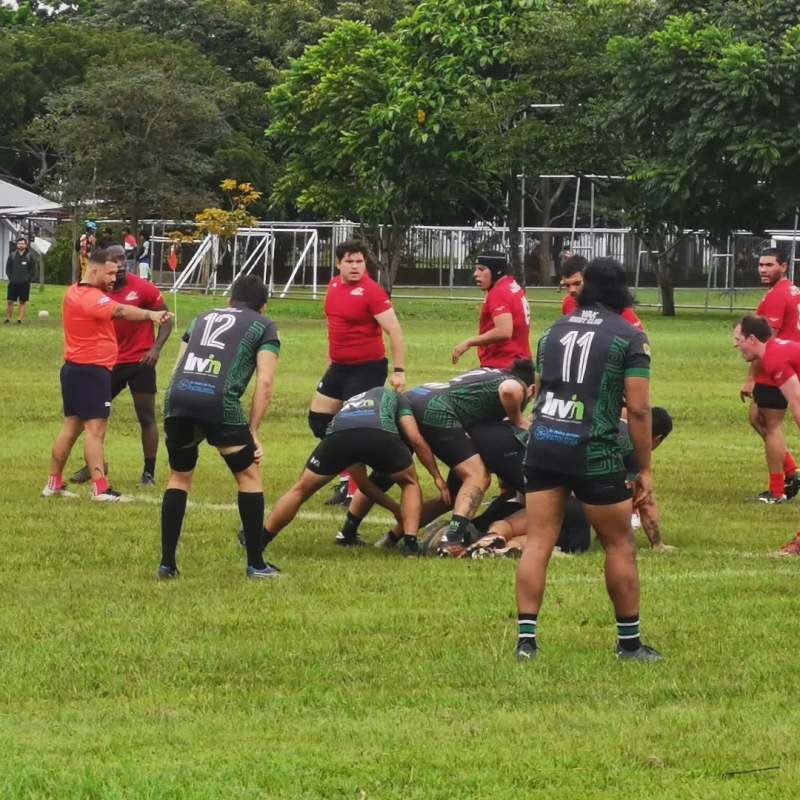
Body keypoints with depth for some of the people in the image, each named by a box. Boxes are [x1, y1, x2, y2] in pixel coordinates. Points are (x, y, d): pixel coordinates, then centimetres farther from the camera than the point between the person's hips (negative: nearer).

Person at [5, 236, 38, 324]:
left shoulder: (30, 256, 1)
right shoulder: (12, 255, 7)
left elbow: (34, 270, 3)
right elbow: (8, 268, 11)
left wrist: (28, 278, -7)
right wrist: (10, 278, -1)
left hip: (25, 284, -1)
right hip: (13, 283, 2)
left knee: (23, 302, 1)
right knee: (9, 301, -2)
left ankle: (20, 319, 5)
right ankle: (8, 319, 7)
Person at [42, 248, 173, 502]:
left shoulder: (74, 293, 11)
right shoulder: (91, 298, -20)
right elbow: (120, 311, -36)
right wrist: (150, 314, -49)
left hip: (73, 368, 10)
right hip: (92, 370, -10)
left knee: (71, 427, 16)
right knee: (95, 429, -11)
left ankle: (54, 484, 21)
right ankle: (101, 489, -14)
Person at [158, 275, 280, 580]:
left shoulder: (202, 319, 33)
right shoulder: (264, 326, 19)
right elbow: (265, 381, 7)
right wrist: (253, 432, 11)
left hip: (178, 394, 4)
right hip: (219, 400, -4)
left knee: (179, 476, 22)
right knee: (249, 475, 14)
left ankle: (167, 563, 18)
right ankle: (255, 564, 15)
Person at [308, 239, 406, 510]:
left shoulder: (371, 291, -17)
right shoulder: (334, 286, 6)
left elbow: (395, 332, -19)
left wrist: (399, 370, -24)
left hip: (367, 368, -9)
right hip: (339, 366, 9)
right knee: (318, 417, 12)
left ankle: (354, 491, 2)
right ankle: (348, 477, 22)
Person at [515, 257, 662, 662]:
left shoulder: (555, 331, 13)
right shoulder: (630, 337, -3)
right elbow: (638, 408, -7)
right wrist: (644, 469, -2)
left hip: (542, 443, 4)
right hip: (593, 451, -4)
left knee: (538, 542, 4)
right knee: (620, 545, 9)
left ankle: (526, 639, -2)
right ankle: (629, 641, 15)